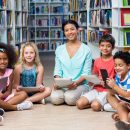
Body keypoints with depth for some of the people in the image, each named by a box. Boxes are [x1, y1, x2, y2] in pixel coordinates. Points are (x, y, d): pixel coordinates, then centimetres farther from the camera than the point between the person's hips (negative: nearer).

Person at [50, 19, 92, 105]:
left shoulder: (86, 50, 0)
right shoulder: (59, 49, 11)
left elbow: (86, 73, -4)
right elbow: (58, 70, 10)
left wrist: (76, 82, -22)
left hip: (80, 84, -2)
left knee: (70, 98, -32)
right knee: (55, 98, -29)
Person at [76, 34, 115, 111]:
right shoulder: (97, 61, 11)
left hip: (108, 90, -6)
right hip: (96, 88, 6)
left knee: (95, 106, -32)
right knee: (79, 104, -14)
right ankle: (97, 101, 1)